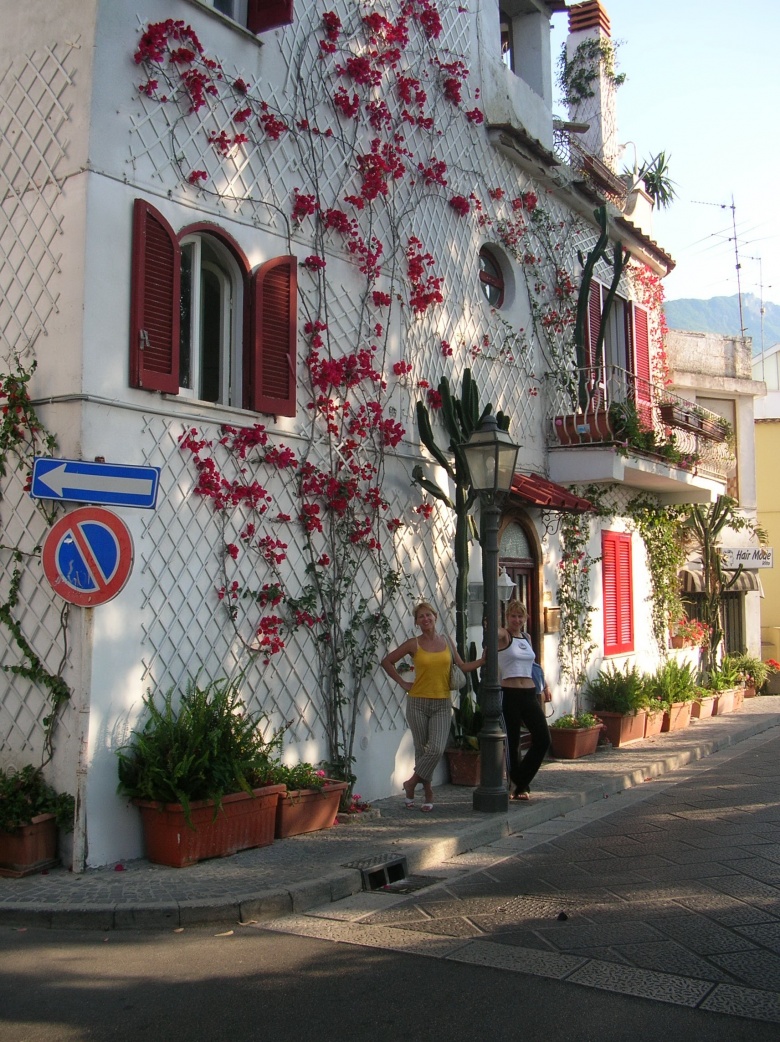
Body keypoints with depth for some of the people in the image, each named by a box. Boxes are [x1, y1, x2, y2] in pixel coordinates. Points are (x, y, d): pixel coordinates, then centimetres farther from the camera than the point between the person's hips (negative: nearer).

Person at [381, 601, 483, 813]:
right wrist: (403, 682, -1)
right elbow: (387, 662, 5)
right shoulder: (414, 644, -1)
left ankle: (412, 783, 7)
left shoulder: (447, 642, 7)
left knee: (437, 749, -12)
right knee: (422, 750, 3)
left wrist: (483, 660, 4)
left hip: (442, 704, 2)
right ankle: (427, 791, 22)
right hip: (418, 702, -1)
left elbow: (462, 666, 14)